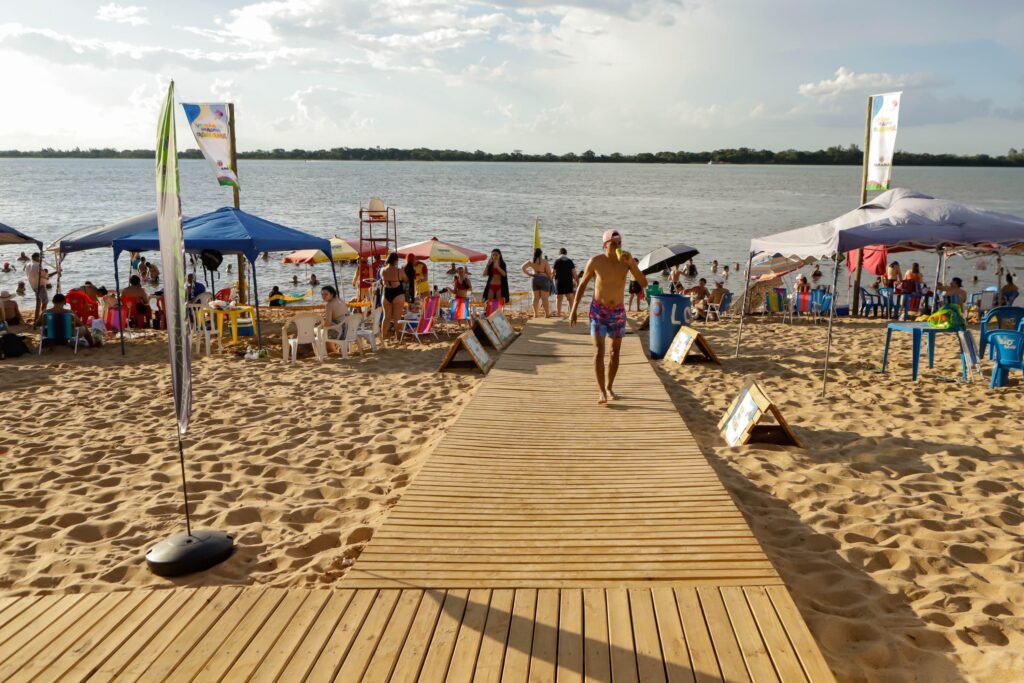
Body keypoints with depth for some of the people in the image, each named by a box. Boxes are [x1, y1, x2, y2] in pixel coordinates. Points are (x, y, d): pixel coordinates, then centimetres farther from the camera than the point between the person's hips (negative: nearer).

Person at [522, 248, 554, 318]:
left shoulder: (531, 262, 1)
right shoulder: (545, 261, -11)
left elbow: (523, 267, -2)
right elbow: (549, 272, -12)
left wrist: (529, 274, 2)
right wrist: (550, 279, 5)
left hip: (534, 279, 4)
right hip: (543, 279, -4)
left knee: (536, 298, 10)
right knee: (544, 298, 1)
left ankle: (536, 314, 12)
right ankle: (547, 313, 6)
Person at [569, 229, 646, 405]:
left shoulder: (627, 260, -9)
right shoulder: (595, 261, -14)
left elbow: (644, 283, -16)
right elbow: (582, 285, -3)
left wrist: (631, 263, -28)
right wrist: (573, 310, -6)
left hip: (618, 311, 3)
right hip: (598, 311, -3)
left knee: (615, 351, 11)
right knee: (599, 351, -13)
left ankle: (609, 387, 27)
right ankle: (602, 392, -15)